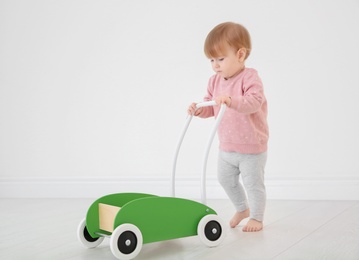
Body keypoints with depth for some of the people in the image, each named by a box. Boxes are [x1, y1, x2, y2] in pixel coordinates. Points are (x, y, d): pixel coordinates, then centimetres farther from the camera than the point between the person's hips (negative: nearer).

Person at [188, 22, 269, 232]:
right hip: (226, 147, 8)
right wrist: (200, 110, -13)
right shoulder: (215, 81, 1)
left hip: (252, 147, -7)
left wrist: (232, 101, -47)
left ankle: (256, 218, 25)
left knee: (253, 183, 5)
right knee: (226, 180, 20)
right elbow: (211, 105, 8)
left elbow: (254, 102, -34)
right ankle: (242, 209, 43)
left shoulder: (249, 77, -20)